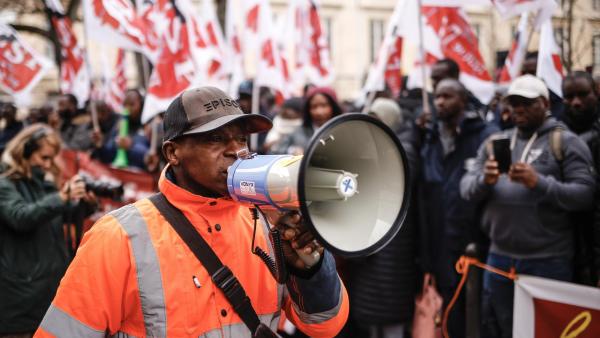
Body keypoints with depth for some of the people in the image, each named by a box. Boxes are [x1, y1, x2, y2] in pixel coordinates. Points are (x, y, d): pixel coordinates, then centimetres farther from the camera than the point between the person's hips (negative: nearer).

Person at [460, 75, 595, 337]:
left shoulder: (565, 141, -2)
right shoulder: (494, 142, 11)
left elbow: (586, 194, -12)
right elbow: (465, 189, 4)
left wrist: (539, 183, -26)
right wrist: (484, 180, -19)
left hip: (548, 261, -4)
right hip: (499, 257, 5)